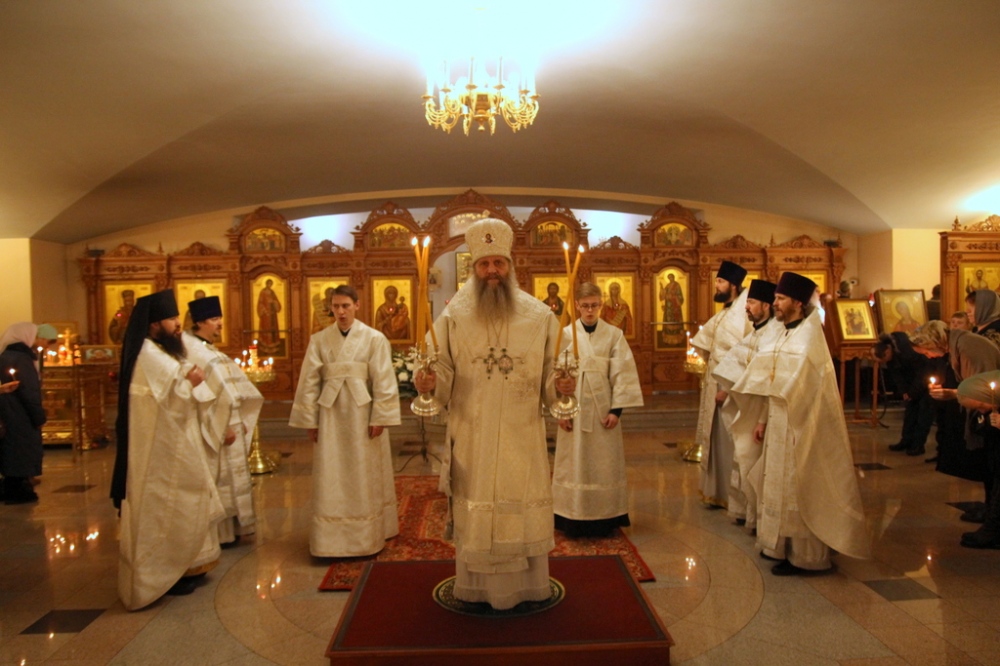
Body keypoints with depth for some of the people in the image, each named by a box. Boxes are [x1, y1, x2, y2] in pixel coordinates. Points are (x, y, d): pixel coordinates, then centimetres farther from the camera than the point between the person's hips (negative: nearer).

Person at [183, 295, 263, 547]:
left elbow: (233, 387, 16)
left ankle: (228, 529, 23)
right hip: (212, 429, -10)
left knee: (229, 478, 14)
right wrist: (222, 427, -21)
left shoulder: (210, 350, 15)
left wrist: (241, 420, 10)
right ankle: (216, 534, 9)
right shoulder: (191, 351, -15)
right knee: (214, 480, -1)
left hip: (228, 423, 10)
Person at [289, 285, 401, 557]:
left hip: (362, 415, -2)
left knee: (364, 477, 8)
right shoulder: (319, 340, 3)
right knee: (330, 479, 5)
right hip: (331, 415, 2)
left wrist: (379, 418, -10)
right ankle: (332, 539, 16)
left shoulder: (374, 338, -3)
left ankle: (367, 536, 22)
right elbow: (309, 381, 3)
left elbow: (383, 381, -6)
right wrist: (310, 420, 0)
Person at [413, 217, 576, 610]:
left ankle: (526, 585, 29)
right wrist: (428, 383, -22)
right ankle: (476, 587, 28)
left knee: (524, 511, 9)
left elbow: (549, 376, 1)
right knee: (473, 513, 9)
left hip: (523, 437, 0)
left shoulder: (540, 316, -1)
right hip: (472, 438, 0)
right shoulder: (453, 318, -1)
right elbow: (444, 377, -2)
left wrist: (560, 385, -19)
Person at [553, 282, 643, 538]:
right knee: (574, 465, 5)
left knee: (604, 465, 6)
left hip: (603, 406, 0)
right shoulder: (566, 334, 0)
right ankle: (574, 520, 14)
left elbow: (622, 372, -2)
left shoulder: (614, 334, 0)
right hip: (574, 406, 0)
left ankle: (605, 519, 18)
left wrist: (617, 409, -8)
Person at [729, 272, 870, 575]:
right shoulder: (787, 335, 12)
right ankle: (786, 546, 28)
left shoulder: (808, 335, -16)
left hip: (798, 424, -9)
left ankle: (803, 556, 10)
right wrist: (764, 420, 14)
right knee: (782, 485, 16)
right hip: (780, 421, 9)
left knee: (796, 489, -1)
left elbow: (793, 382, -26)